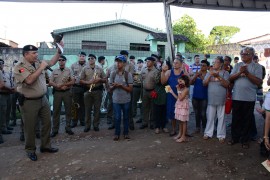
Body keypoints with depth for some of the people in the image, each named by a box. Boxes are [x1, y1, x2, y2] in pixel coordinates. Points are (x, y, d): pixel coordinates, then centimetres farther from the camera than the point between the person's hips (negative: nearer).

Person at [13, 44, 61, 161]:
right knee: (30, 127, 6)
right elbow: (29, 80, -29)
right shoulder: (19, 67, -15)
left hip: (43, 99, 7)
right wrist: (41, 68, -21)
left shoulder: (38, 63, 6)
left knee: (47, 123, 14)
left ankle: (45, 146, 30)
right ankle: (30, 150, 24)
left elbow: (52, 62, 17)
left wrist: (59, 50, 6)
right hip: (29, 102, -7)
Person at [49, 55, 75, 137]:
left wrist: (63, 84, -15)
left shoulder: (69, 70, 4)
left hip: (67, 92, 0)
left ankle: (68, 127, 15)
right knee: (56, 111, 4)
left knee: (68, 110, 4)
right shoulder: (54, 71, 7)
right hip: (57, 93, 1)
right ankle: (55, 129, 11)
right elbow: (50, 82, 1)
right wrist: (60, 87, -14)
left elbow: (72, 81, -2)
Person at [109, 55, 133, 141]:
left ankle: (126, 133, 25)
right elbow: (111, 88, 8)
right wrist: (114, 86, -14)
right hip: (116, 100, 1)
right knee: (117, 117, 4)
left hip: (126, 100, -1)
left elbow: (130, 89, -6)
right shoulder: (113, 74, 1)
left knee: (125, 117, 11)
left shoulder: (128, 74, -5)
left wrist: (121, 85, -19)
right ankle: (117, 133, 19)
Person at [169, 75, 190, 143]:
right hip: (179, 106, 9)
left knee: (184, 121, -2)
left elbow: (180, 98, -21)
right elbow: (177, 98, 12)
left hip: (184, 107, -8)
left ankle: (183, 136, 4)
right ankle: (180, 134, 26)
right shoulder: (181, 89, 12)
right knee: (180, 121, 15)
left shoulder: (186, 89, -15)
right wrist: (172, 92, 12)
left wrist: (178, 90, -15)